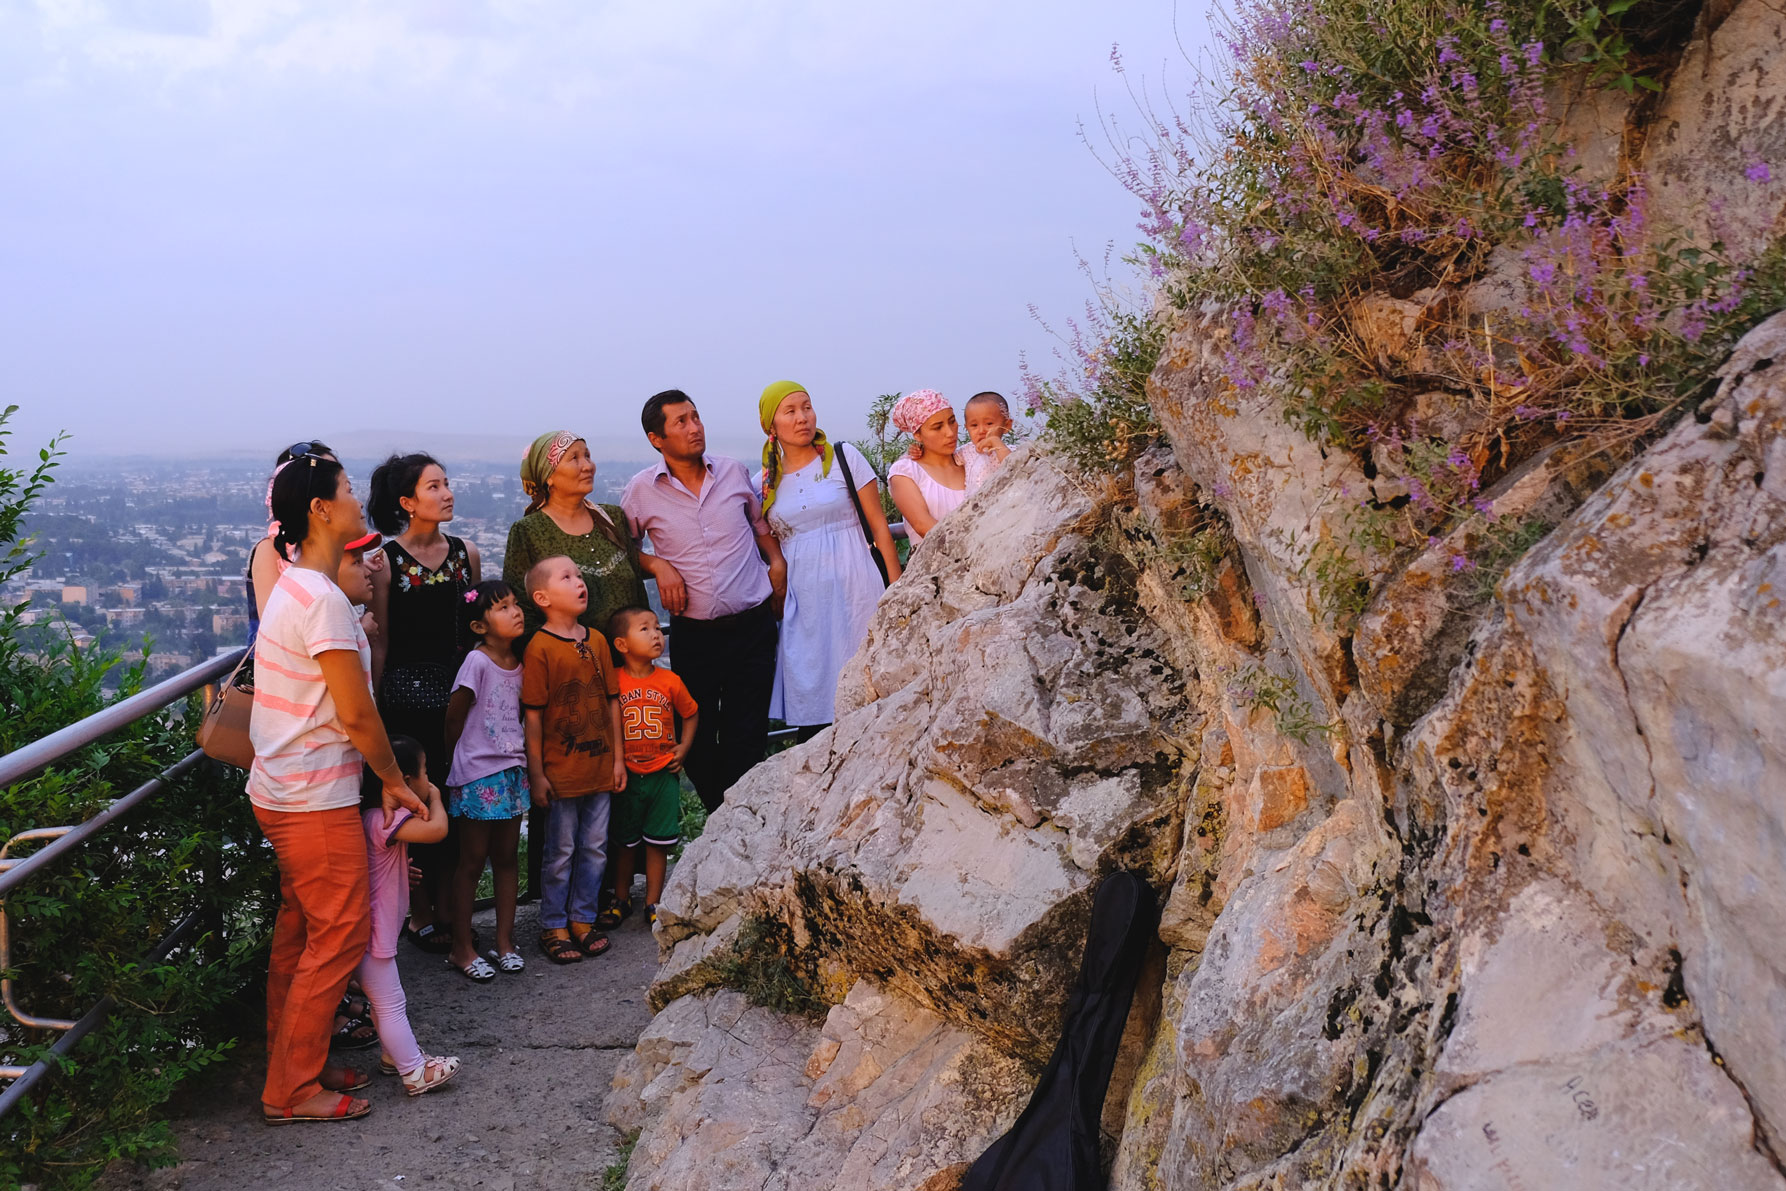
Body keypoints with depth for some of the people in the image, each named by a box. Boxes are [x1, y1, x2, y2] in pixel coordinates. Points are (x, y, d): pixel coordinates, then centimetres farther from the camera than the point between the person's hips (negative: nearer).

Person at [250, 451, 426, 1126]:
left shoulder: (293, 588, 11)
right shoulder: (323, 599, -21)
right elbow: (357, 717, -18)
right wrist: (394, 781, -7)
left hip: (280, 790, 10)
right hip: (316, 798, -10)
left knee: (301, 930, 17)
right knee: (339, 935, -1)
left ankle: (293, 1065, 28)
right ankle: (293, 1091, 8)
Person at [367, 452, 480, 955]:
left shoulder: (466, 553, 7)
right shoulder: (386, 561, -5)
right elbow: (380, 643, -3)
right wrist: (375, 709, -3)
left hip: (460, 688, 4)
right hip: (408, 692, -4)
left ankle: (448, 908, 19)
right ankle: (420, 914, 15)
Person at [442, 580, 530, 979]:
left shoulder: (518, 664, 5)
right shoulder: (477, 662, -15)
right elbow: (454, 719, -9)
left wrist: (524, 762, 9)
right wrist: (465, 761, 2)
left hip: (512, 771, 6)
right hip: (478, 777, -6)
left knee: (506, 859, 12)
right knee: (472, 862, 2)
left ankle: (505, 942, 22)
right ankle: (462, 948, 13)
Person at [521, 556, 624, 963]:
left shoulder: (596, 641, 6)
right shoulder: (540, 647, -11)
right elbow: (533, 715, -11)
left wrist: (618, 757, 10)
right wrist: (536, 773, -11)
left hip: (600, 767, 5)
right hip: (560, 772, -5)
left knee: (595, 847, 12)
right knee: (561, 851, 5)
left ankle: (583, 918, 26)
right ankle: (553, 926, 19)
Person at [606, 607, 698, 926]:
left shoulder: (670, 681, -3)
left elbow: (691, 714, 12)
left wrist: (683, 747, 4)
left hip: (663, 774, 1)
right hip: (626, 776, -1)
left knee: (658, 842, 6)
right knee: (623, 842, 10)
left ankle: (653, 902, 18)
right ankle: (621, 898, 27)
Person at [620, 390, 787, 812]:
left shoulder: (733, 471, 4)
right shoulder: (641, 490, -3)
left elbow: (759, 521, 22)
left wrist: (777, 562, 6)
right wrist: (657, 564, -7)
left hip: (753, 626, 1)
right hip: (694, 634, -1)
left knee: (747, 741, 2)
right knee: (697, 739, 7)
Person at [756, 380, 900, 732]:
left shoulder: (843, 457, 2)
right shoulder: (765, 482, 9)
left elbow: (879, 525, 1)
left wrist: (896, 590, -3)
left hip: (852, 588, -2)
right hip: (801, 601, 2)